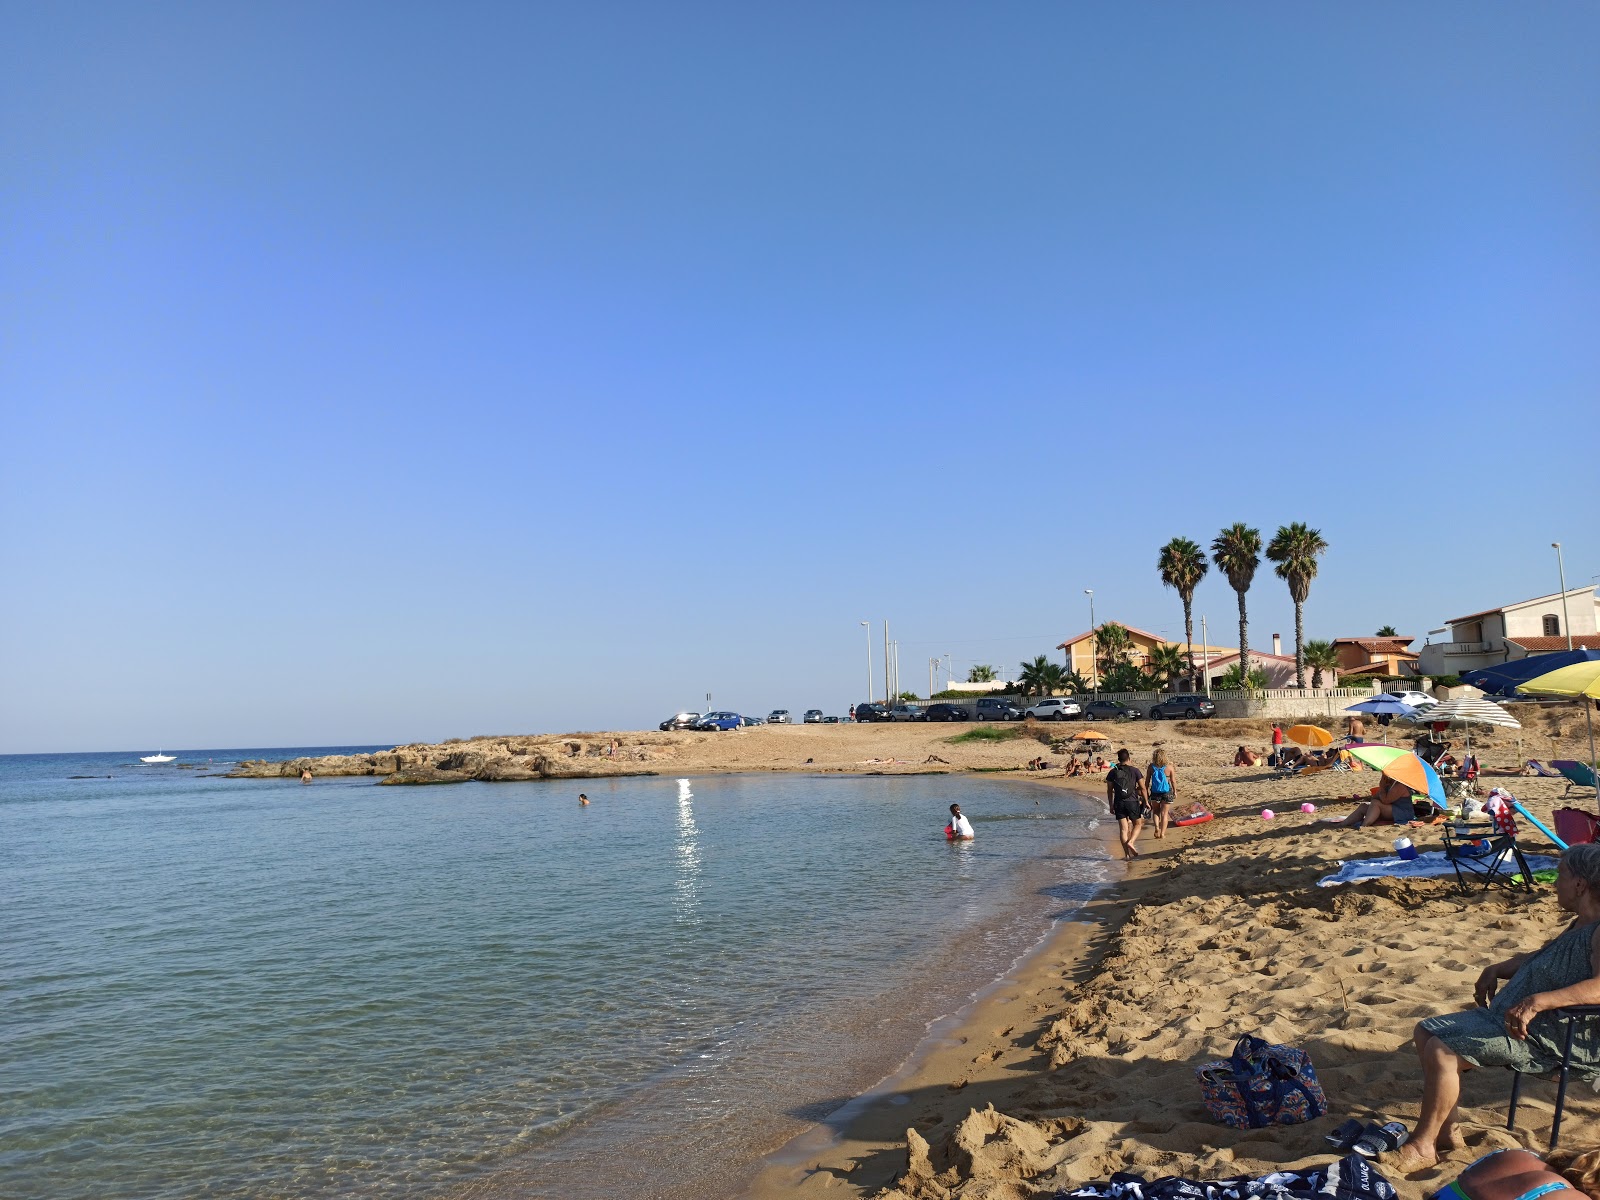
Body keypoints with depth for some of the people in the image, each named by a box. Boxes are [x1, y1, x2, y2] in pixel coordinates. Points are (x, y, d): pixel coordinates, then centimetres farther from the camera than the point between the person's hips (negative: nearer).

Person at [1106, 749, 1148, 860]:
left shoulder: (1113, 772, 4)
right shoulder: (1134, 771, -2)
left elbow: (1109, 791, 6)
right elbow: (1142, 788, -2)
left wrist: (1111, 805, 14)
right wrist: (1146, 802, 9)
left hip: (1119, 804, 2)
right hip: (1132, 802, -2)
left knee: (1123, 828, 4)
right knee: (1137, 824, 15)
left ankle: (1127, 853, 1)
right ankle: (1131, 842, -9)